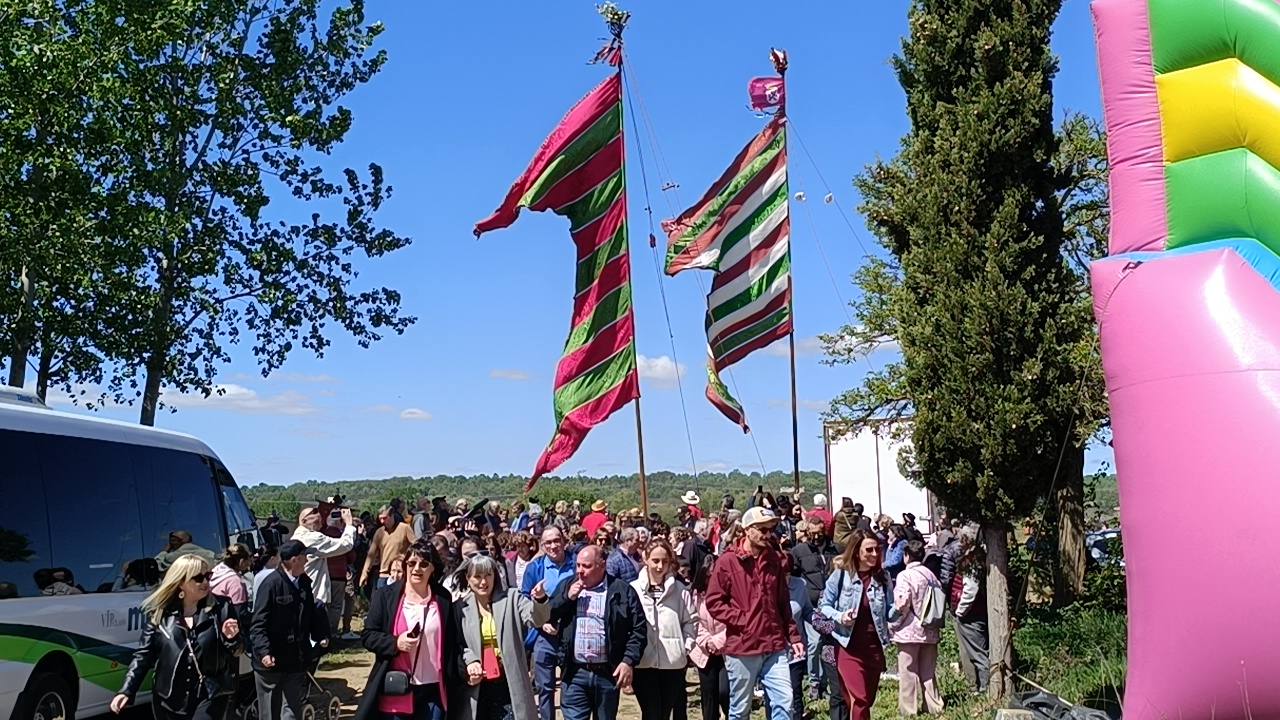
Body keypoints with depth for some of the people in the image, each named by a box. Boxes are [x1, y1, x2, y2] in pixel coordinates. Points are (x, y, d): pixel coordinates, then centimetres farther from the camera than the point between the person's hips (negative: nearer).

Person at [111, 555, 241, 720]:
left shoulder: (221, 608, -2)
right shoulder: (158, 613, 0)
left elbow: (236, 653, 4)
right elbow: (144, 655, 1)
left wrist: (231, 638, -18)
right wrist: (126, 691, -8)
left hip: (210, 696, -2)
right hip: (169, 699, 2)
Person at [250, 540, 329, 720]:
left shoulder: (304, 582, 6)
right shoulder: (271, 584, -16)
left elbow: (311, 615, 17)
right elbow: (258, 624, -17)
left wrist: (320, 636, 3)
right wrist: (264, 652, -27)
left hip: (296, 660, 6)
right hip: (271, 662, -6)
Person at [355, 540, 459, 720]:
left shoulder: (443, 598, 5)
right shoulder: (385, 595, -1)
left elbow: (451, 642, 11)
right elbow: (367, 636, -1)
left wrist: (452, 682, 7)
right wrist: (395, 643, -18)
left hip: (433, 690, 2)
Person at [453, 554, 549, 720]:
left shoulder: (511, 599, 1)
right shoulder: (460, 608, 6)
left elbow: (536, 619, -14)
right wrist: (469, 661, -9)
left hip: (509, 685, -2)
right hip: (478, 688, 2)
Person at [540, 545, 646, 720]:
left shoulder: (622, 591, -2)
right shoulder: (566, 587, 8)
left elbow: (638, 629, -3)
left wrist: (629, 661, -12)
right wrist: (567, 598, -8)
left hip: (608, 673, -1)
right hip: (575, 674, 2)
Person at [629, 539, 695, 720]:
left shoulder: (679, 590, 0)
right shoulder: (633, 590, -5)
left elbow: (691, 621, 7)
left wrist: (685, 647, -1)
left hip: (673, 663, 2)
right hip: (643, 663, -2)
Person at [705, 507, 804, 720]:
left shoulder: (774, 560, 10)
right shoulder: (728, 561, -6)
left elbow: (783, 602, 16)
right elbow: (713, 602, -6)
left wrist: (793, 636, 11)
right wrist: (741, 620, -12)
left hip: (775, 647, 4)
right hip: (742, 648, -4)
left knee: (784, 702, -4)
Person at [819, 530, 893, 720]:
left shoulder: (882, 577, 3)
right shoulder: (840, 575, -8)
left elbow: (888, 612, 7)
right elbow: (824, 605, 0)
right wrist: (839, 617, -18)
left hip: (875, 647, 4)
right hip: (849, 646, -4)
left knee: (869, 700, 14)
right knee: (859, 699, -16)